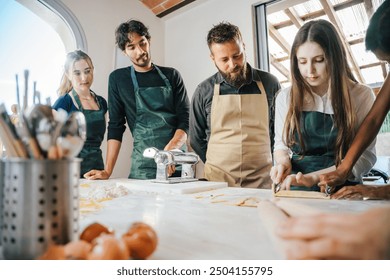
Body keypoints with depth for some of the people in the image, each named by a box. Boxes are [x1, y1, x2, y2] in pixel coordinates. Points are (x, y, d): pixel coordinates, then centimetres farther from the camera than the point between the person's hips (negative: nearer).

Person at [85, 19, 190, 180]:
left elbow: (185, 119, 1)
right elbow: (116, 126, 6)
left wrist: (170, 150, -18)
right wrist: (108, 171, -1)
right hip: (143, 166, 0)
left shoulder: (171, 75, 8)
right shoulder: (118, 79, 8)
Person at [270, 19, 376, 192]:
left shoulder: (361, 95, 1)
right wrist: (283, 162, -8)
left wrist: (314, 177, -16)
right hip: (296, 190, 2)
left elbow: (365, 155, -4)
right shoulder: (286, 97, 6)